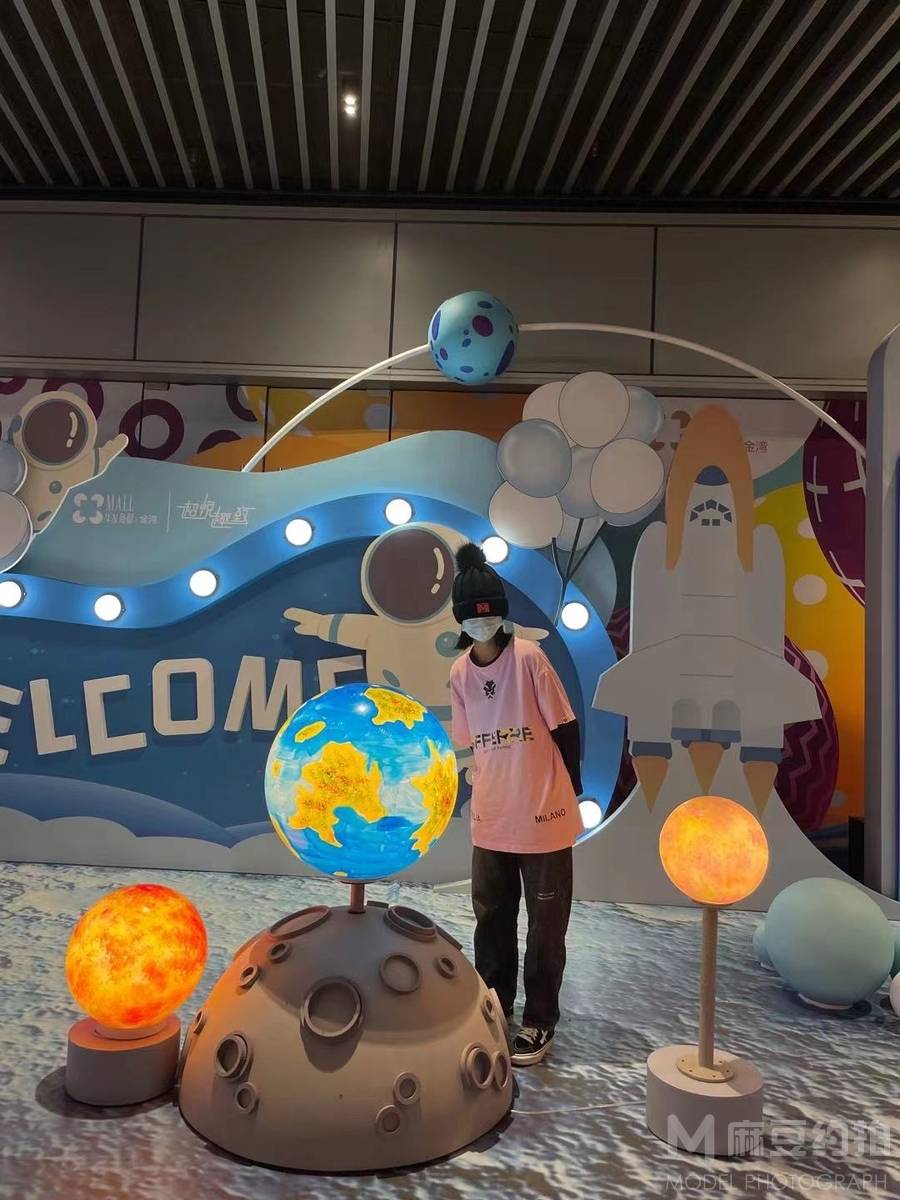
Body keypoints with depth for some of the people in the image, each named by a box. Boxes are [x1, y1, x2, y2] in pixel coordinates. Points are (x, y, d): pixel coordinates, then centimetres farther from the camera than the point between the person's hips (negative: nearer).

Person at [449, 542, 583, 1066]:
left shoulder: (530, 657, -13)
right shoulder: (459, 672, 2)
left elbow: (565, 727, -7)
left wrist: (570, 792, 0)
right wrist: (498, 789, 12)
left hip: (544, 818, -4)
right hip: (491, 821, 5)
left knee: (545, 925, 8)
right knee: (492, 921, 16)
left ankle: (540, 1021, 25)